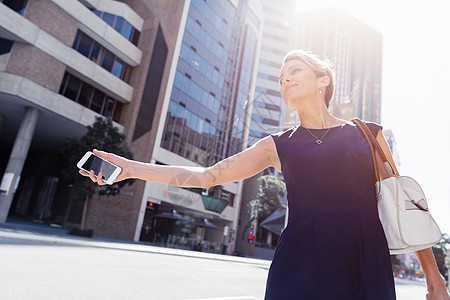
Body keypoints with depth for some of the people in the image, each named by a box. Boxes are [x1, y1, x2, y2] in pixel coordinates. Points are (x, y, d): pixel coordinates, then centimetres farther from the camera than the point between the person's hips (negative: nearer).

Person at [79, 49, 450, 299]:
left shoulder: (369, 133, 8)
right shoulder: (278, 145, 7)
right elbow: (206, 176, 4)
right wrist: (130, 168, 0)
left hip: (367, 265, 1)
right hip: (299, 266, 0)